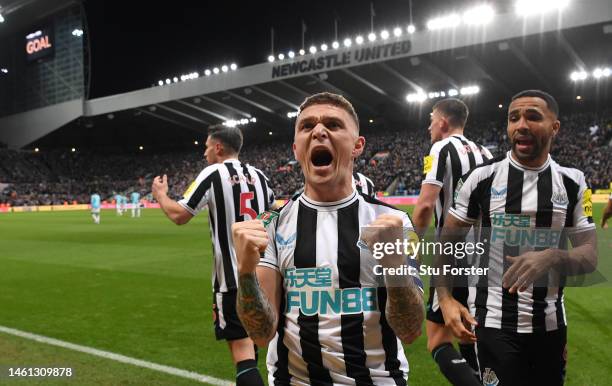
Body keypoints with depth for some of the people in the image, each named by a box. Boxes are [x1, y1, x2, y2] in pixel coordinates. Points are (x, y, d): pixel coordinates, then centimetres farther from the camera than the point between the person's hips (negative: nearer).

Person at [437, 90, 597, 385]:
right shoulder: (481, 178, -6)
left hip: (551, 324, 3)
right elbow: (447, 241, -1)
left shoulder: (573, 183, 0)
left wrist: (552, 257, -23)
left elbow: (590, 255, 0)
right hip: (495, 323, -3)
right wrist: (445, 298, -14)